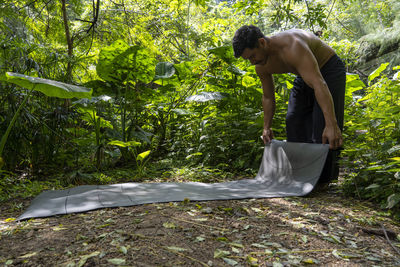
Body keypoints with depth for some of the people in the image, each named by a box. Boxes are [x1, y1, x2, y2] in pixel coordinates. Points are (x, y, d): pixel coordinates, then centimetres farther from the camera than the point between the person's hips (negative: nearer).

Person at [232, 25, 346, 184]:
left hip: (329, 69, -7)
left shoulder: (291, 47, -40)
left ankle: (324, 178, -1)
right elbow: (268, 97, 2)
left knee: (323, 125, -15)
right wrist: (266, 127, 2)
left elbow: (319, 85, -48)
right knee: (294, 121, 6)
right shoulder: (261, 65, -14)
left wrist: (331, 124, -54)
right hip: (305, 74, 8)